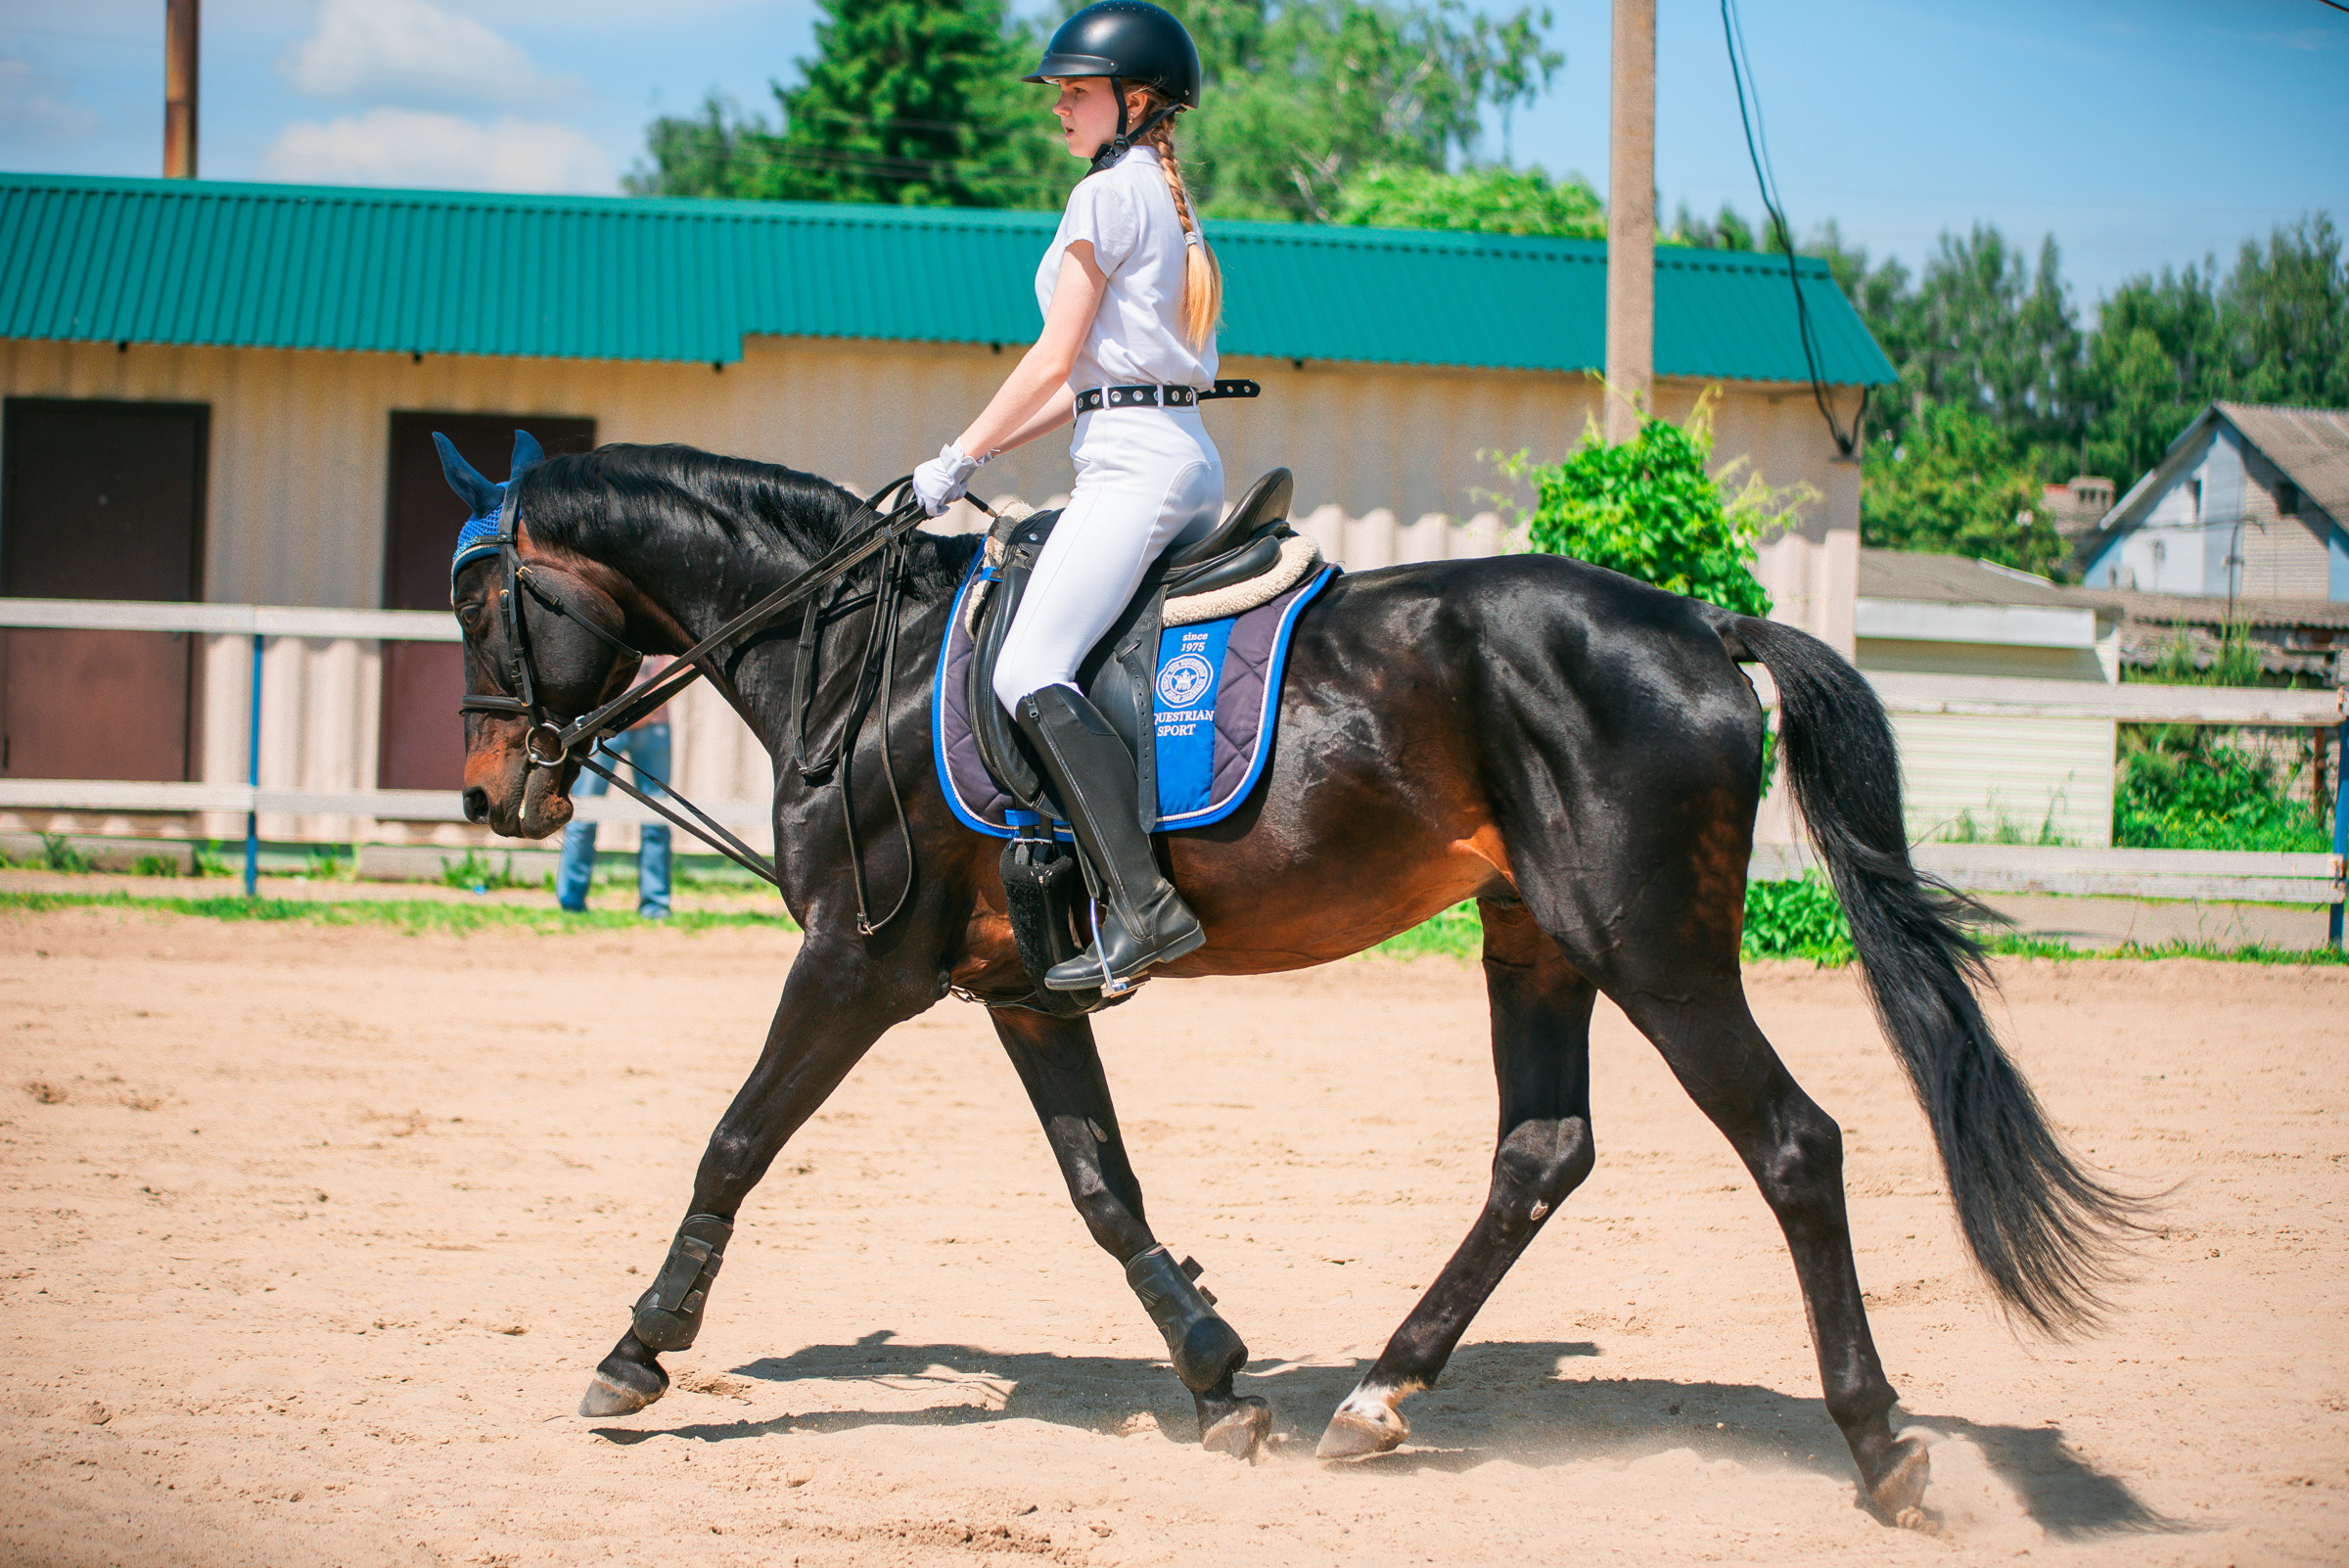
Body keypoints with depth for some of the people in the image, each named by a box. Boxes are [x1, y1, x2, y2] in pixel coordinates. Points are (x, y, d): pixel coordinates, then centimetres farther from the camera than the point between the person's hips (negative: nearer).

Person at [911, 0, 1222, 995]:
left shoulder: (1107, 194, -6)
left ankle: (1143, 904, -31)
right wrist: (981, 454, 18)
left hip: (1134, 461, -11)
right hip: (1191, 461, 11)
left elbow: (1055, 362, -10)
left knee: (1030, 671, -20)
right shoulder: (1168, 202, 23)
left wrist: (959, 459, -4)